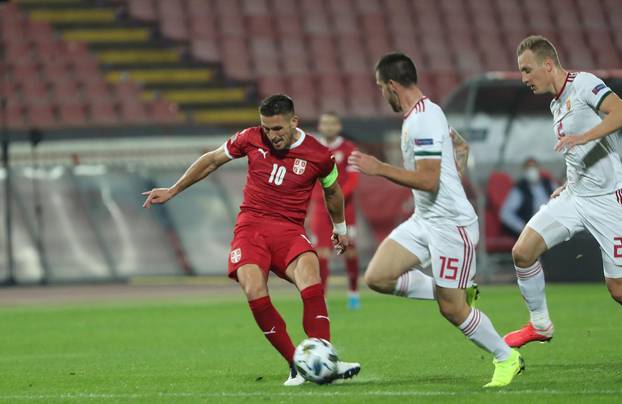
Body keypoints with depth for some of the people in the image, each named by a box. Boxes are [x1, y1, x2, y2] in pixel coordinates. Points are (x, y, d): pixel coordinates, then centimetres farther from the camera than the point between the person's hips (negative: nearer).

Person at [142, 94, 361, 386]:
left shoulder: (318, 155, 0)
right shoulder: (251, 139, 2)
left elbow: (332, 191, 21)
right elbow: (212, 160, 18)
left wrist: (340, 228, 35)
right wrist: (173, 190, 21)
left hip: (289, 230, -1)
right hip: (251, 223, 1)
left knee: (311, 282, -32)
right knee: (255, 292, -26)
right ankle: (296, 365, -15)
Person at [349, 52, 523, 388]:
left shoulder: (423, 120, -21)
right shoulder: (420, 114, 10)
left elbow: (429, 180, -27)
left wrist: (380, 169, -22)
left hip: (450, 224, -10)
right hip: (423, 221, 10)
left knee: (452, 309, -4)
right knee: (377, 278, -2)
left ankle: (507, 359, 14)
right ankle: (451, 292, 11)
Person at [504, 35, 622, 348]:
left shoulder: (584, 84, -11)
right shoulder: (557, 105, 15)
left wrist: (583, 136, -37)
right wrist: (569, 186, 15)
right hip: (575, 197, 8)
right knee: (522, 251, -7)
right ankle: (540, 324, 10)